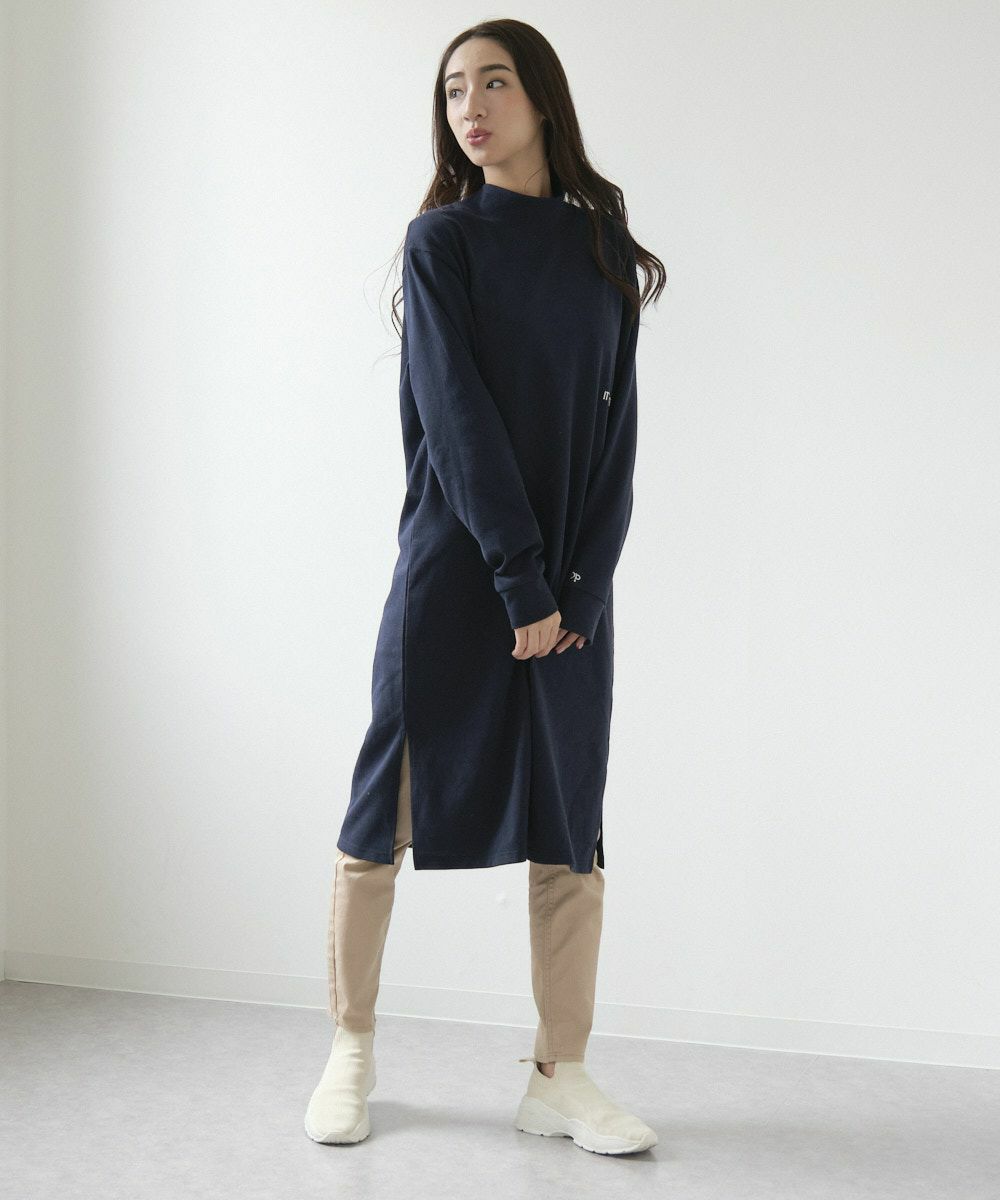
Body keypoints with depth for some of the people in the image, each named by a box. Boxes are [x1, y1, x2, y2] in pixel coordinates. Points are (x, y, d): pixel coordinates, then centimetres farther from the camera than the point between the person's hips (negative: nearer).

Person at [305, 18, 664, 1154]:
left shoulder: (603, 245, 10)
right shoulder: (441, 240, 1)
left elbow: (616, 426, 5)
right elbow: (458, 416, -8)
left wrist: (580, 585, -6)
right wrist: (522, 581, -14)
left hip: (571, 580, 3)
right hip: (454, 566, -3)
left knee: (572, 826, 3)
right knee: (386, 812, 0)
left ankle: (561, 1077, 12)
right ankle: (351, 1055, 16)